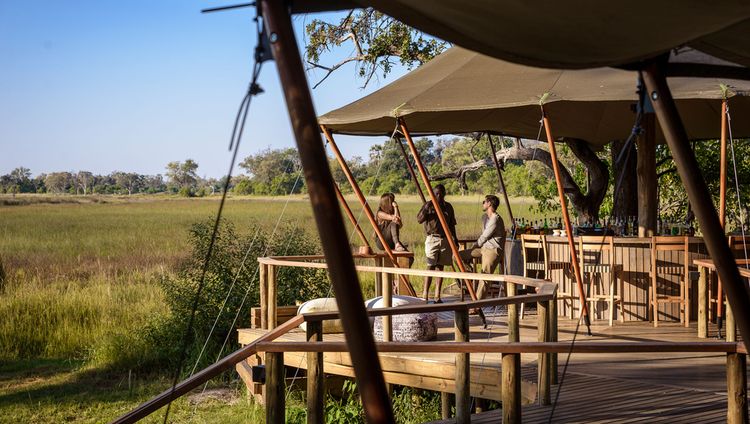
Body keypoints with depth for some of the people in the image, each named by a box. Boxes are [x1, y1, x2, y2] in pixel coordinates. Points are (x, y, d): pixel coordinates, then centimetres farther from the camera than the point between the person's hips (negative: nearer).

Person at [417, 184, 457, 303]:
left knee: (440, 267, 5)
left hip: (445, 239, 4)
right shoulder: (429, 205, 0)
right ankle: (425, 296, -8)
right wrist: (425, 210, -22)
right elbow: (419, 220, -7)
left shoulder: (448, 207, 11)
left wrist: (455, 238, 13)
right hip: (432, 239, -4)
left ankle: (437, 296, 7)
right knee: (430, 267, -9)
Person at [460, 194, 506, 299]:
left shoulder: (495, 219, -19)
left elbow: (484, 237, -13)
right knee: (457, 255, 3)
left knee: (484, 278, -13)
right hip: (484, 248, 9)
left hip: (493, 251, -9)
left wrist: (475, 247, 2)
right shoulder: (484, 217, 12)